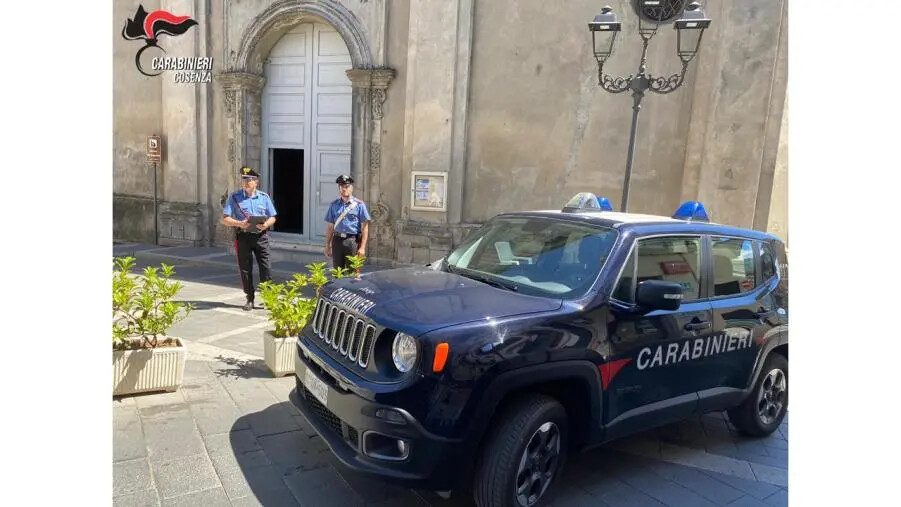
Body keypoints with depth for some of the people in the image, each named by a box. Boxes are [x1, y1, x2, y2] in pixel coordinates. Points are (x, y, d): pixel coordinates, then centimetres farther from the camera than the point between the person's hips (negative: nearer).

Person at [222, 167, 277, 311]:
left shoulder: (264, 197, 8)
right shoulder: (234, 197, 3)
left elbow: (272, 217, 12)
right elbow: (225, 219, 0)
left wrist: (266, 224, -11)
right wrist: (239, 223, -18)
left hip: (260, 236, 0)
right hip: (243, 236, 0)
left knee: (265, 267, -4)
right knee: (245, 269, 4)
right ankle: (249, 299, 15)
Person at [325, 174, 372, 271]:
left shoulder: (359, 205, -2)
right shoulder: (334, 205, 9)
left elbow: (364, 228, -4)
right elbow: (330, 227, 12)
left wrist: (362, 247, -9)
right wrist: (328, 245, 9)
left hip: (353, 241, -3)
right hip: (337, 240, 3)